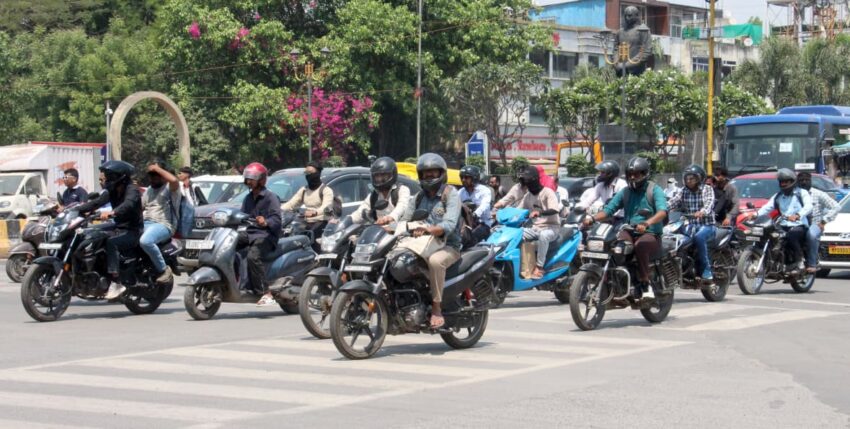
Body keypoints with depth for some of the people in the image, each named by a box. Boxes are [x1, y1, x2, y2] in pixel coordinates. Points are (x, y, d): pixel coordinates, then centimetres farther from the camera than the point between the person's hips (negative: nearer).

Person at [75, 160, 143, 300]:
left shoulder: (132, 189, -14)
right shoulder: (111, 192, 12)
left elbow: (128, 204, -34)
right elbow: (96, 202, 8)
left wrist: (112, 213, -52)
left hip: (133, 231, -9)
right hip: (119, 229, 9)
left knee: (111, 243, -34)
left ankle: (116, 283, -37)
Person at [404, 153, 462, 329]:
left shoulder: (451, 194, -1)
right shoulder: (418, 198, 19)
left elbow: (449, 224, -17)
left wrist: (429, 229, -36)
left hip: (448, 246, -6)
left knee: (435, 261, -38)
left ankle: (436, 308, -29)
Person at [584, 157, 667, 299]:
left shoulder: (655, 190, 2)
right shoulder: (625, 192, 17)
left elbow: (662, 211, -15)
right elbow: (609, 209, 9)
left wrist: (646, 223, -35)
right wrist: (592, 218, -11)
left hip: (650, 234, -4)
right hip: (629, 232, 4)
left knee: (640, 245, -38)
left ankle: (645, 283, -27)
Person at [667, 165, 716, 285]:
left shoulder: (707, 189, 1)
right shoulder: (683, 191, 13)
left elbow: (709, 202, -18)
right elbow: (672, 202, -2)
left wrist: (702, 212, -41)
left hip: (706, 225, -4)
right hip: (689, 225, 4)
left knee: (699, 237, -36)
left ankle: (706, 271, -29)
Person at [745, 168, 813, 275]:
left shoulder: (802, 193, 5)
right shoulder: (778, 196, 21)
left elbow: (808, 206, -15)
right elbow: (767, 207, 7)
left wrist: (797, 215, -36)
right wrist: (756, 214, -15)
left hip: (800, 226, -5)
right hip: (783, 226, 5)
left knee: (792, 235, -38)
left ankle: (796, 263, -24)